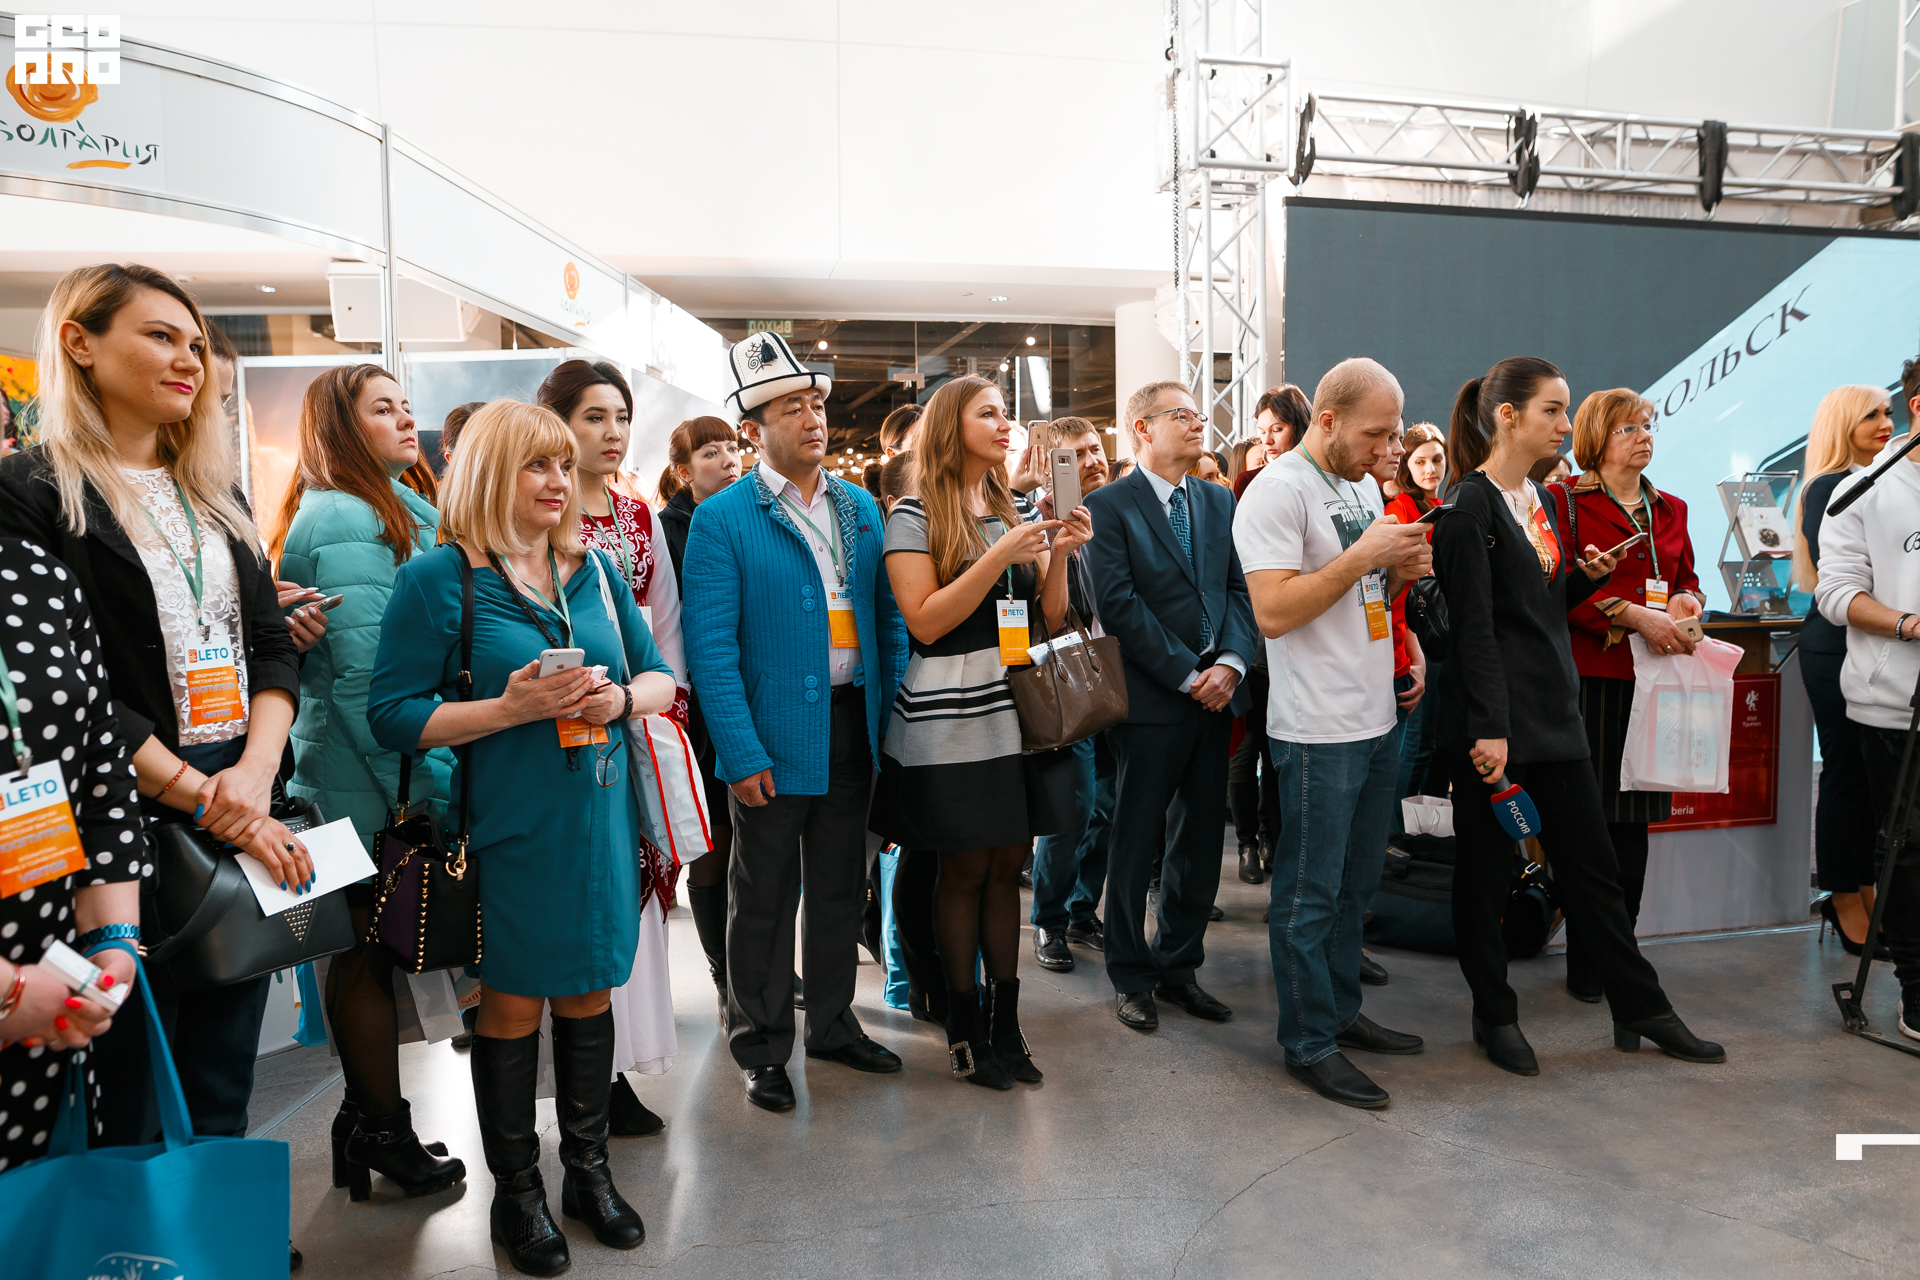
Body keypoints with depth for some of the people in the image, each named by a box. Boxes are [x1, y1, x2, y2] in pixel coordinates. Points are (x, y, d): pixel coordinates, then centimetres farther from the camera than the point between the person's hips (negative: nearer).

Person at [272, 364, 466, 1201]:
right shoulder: (347, 520, -16)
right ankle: (383, 1134, 17)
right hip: (373, 783, -9)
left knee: (365, 949, 16)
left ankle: (366, 1118, 29)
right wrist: (420, 789, -19)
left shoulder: (394, 511, 15)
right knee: (373, 952, 3)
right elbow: (366, 675, -21)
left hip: (355, 775, 9)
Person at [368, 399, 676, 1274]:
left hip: (599, 819, 4)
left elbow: (660, 675, 11)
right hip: (509, 831, -4)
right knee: (512, 1005, 9)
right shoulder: (436, 579, -8)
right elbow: (393, 717, -10)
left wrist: (624, 698, -11)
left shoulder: (594, 569, 7)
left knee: (590, 994, 14)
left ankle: (588, 1170, 33)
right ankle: (516, 1193, 28)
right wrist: (510, 709, -21)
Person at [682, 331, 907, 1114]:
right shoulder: (723, 519, -8)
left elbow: (888, 618, 10)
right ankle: (761, 1048, 26)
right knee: (764, 899, 9)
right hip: (774, 739, -5)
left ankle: (833, 1024, 36)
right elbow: (711, 645, -12)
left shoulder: (860, 507, 8)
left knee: (841, 887, 18)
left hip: (854, 727, 5)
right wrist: (741, 753, -18)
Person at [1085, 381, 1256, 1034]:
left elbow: (1240, 587, 8)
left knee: (1201, 840, 12)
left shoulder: (1219, 500, 14)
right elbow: (1118, 604, -13)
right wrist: (1188, 675, -13)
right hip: (1151, 698, -5)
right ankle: (1131, 976, 21)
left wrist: (1231, 661, -9)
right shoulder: (1108, 506, -5)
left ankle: (1179, 965, 28)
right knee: (1137, 843, 5)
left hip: (1215, 693, 6)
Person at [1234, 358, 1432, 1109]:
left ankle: (1340, 1011, 32)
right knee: (1310, 893, 2)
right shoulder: (1278, 490, -13)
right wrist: (1361, 558, -20)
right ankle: (1308, 1045, 14)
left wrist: (1402, 569, 2)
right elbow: (1273, 611, -21)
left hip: (1378, 719, 9)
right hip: (1318, 730, -9)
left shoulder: (1364, 484, 15)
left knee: (1356, 883, 18)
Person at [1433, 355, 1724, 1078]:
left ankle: (1643, 1009, 26)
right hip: (1493, 718, -8)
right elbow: (1474, 625, -18)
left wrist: (1588, 576, 2)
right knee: (1487, 869, 6)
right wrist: (1488, 729, -22)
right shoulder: (1470, 505, -12)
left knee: (1591, 863, 14)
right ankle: (1494, 1016, 20)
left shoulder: (1540, 500, 15)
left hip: (1554, 713, 8)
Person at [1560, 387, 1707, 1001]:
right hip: (1591, 678, -6)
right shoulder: (1565, 501, -2)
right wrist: (1632, 614, -20)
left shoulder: (1670, 509, 19)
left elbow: (1687, 579, 25)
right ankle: (1585, 967, 10)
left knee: (1634, 822, 9)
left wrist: (1686, 599, 2)